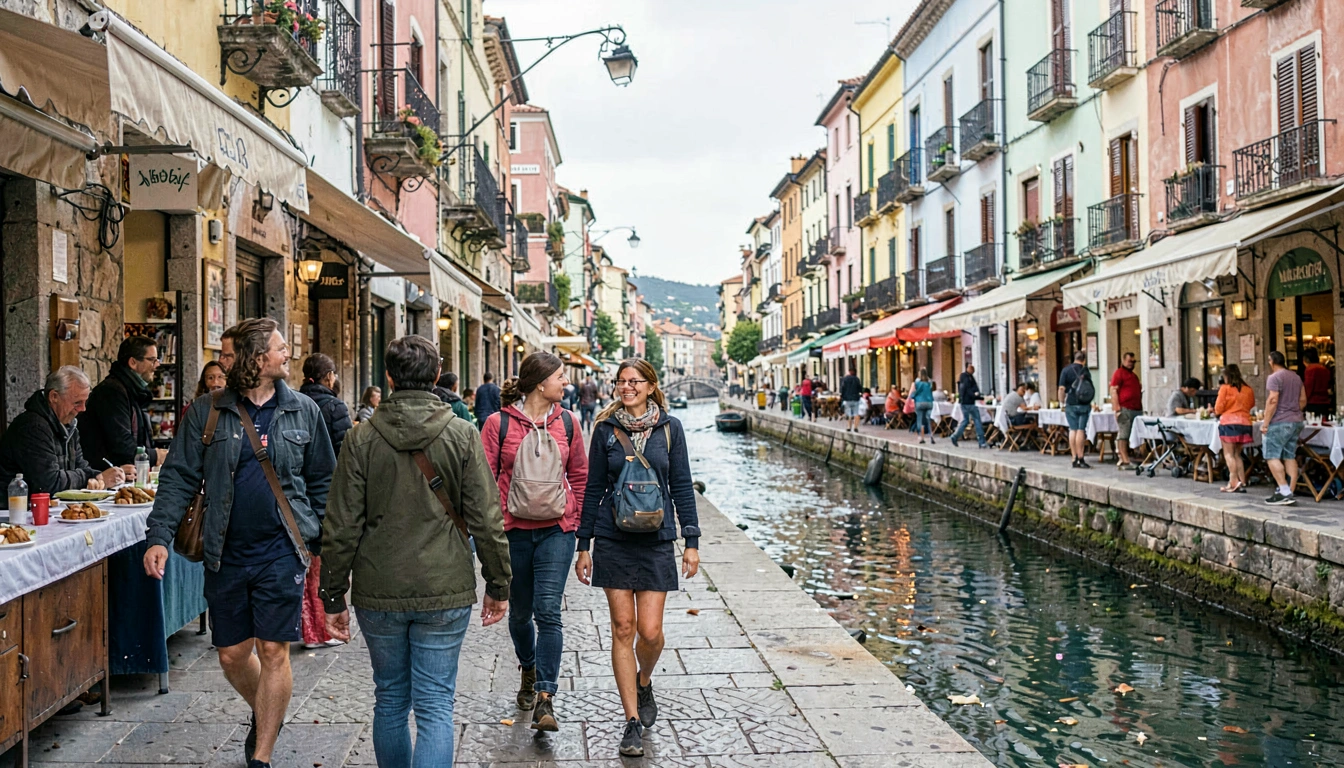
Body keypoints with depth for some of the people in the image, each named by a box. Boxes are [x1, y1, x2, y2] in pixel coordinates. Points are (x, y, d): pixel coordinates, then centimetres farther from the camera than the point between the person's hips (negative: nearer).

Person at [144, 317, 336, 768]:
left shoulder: (303, 411, 3)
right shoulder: (208, 412, 1)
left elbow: (322, 482, 9)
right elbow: (179, 477, 1)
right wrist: (159, 536, -10)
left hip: (282, 552, -1)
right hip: (226, 555, 1)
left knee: (273, 652, 0)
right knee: (232, 654, 11)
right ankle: (265, 715, 41)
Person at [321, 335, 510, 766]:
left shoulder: (362, 438, -3)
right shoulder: (463, 435, -5)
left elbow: (341, 528, -2)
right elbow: (486, 521, -5)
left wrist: (333, 598, 7)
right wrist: (498, 585, 5)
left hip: (378, 594, 2)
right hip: (445, 592, -1)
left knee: (390, 701, 18)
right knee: (435, 707, 4)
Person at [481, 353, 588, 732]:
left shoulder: (567, 422, 3)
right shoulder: (499, 423, -5)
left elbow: (579, 475, 12)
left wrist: (576, 521, 8)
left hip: (556, 529, 0)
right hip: (513, 530, 0)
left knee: (548, 611, -9)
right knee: (520, 611, 14)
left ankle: (545, 698, -4)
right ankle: (529, 670, 42)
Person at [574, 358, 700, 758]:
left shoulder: (669, 428, 2)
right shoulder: (606, 429, 3)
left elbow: (681, 486, 4)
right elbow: (594, 488, 6)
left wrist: (692, 541, 0)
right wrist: (583, 545, 5)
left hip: (656, 540, 0)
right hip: (613, 541, 1)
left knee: (650, 631, -2)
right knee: (623, 629, 2)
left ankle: (644, 682, 32)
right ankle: (633, 721, 13)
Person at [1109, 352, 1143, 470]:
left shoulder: (1134, 375, 24)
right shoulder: (1119, 373, -3)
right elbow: (1113, 391, -11)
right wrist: (1117, 408, -18)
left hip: (1137, 409, 9)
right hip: (1125, 409, -9)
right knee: (1123, 435, -7)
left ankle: (1122, 459, 10)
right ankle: (1125, 461, -9)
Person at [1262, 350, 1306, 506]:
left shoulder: (1274, 378, -11)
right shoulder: (1296, 377, 15)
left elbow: (1272, 401, -19)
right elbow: (1303, 400, 17)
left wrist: (1265, 423, -16)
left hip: (1279, 423, -9)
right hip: (1296, 422, 9)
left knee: (1272, 456, -7)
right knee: (1290, 457, 8)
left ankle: (1284, 492, -15)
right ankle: (1290, 495, 6)